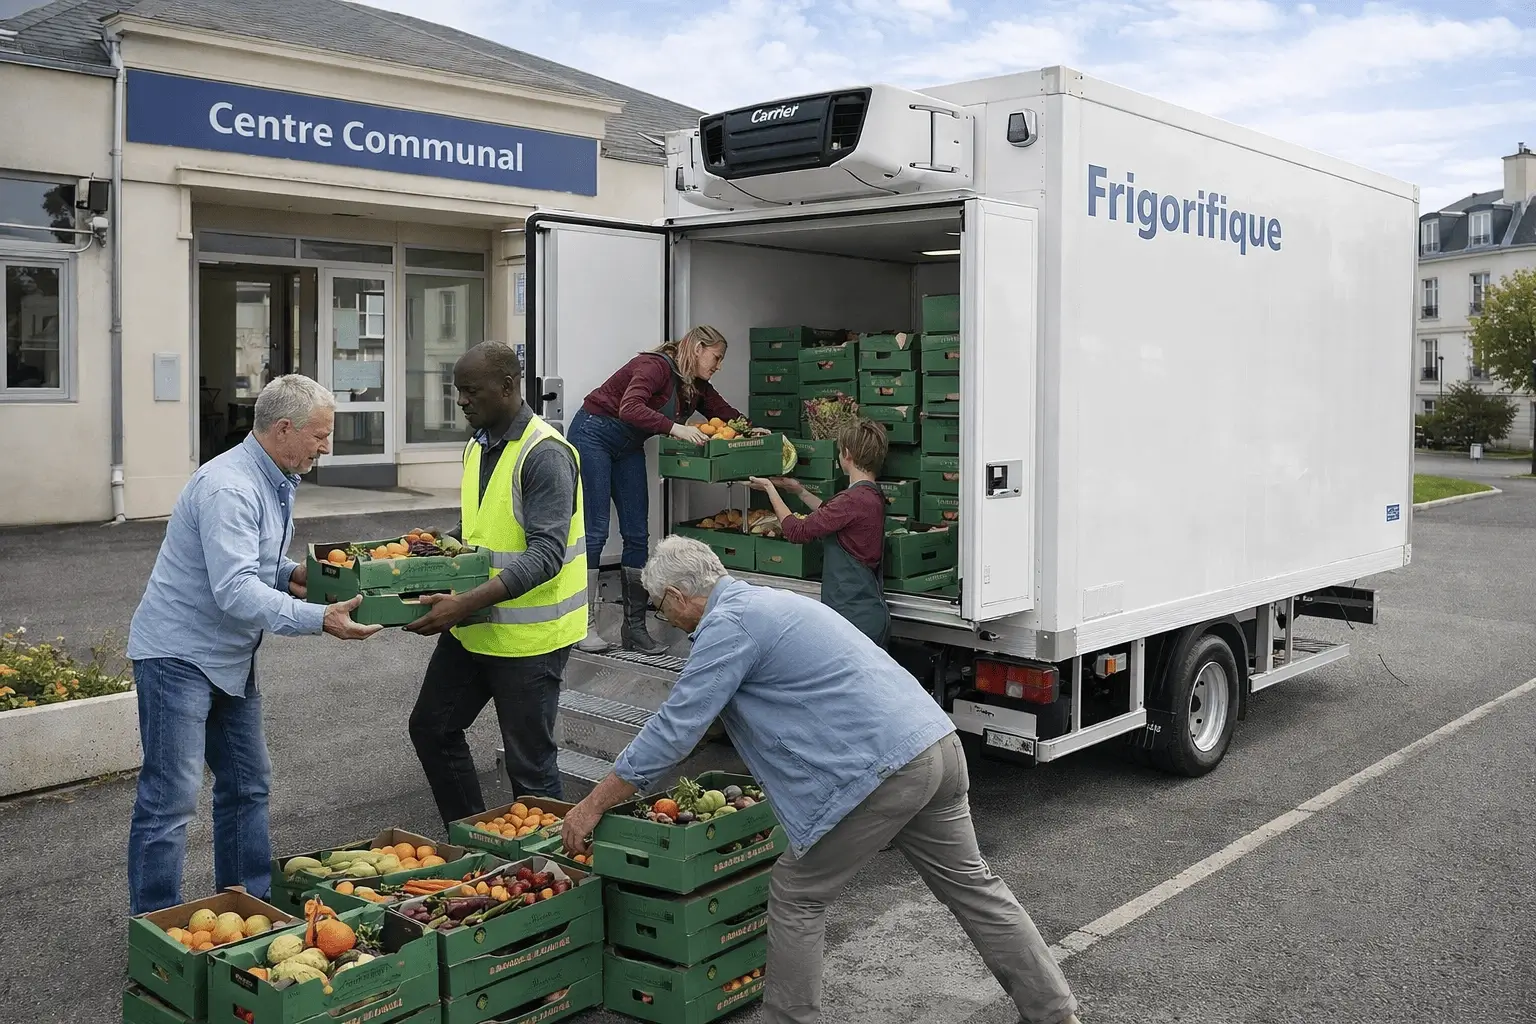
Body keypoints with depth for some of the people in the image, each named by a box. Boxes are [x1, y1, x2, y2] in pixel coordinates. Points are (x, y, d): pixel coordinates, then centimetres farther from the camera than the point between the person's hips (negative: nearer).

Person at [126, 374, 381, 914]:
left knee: (247, 785, 15)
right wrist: (318, 618, -39)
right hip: (178, 652, -10)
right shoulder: (227, 488, -25)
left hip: (231, 657, 10)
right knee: (170, 798, -5)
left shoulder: (275, 482, 8)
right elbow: (235, 591, -33)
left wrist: (292, 573, 0)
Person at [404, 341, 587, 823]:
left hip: (528, 634, -9)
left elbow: (546, 553, -26)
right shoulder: (476, 447, 9)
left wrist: (467, 604, -33)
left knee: (529, 763, 2)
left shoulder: (545, 454, -18)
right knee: (431, 728, 17)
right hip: (472, 626, 9)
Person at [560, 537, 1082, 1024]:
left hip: (883, 769, -9)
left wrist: (592, 806, 1)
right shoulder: (771, 599, 22)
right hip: (938, 744, 10)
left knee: (796, 896, 8)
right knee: (971, 886, 20)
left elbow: (672, 730, -8)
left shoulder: (727, 625, -7)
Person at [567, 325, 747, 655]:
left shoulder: (697, 387, 4)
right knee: (594, 530, -10)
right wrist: (675, 427, -42)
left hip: (629, 447, 9)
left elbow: (726, 413, 13)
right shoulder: (656, 366, -21)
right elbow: (630, 408, -35)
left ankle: (634, 628, 5)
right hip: (593, 434, -9)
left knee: (637, 534, 1)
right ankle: (584, 625, -5)